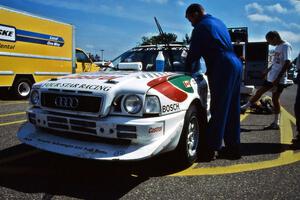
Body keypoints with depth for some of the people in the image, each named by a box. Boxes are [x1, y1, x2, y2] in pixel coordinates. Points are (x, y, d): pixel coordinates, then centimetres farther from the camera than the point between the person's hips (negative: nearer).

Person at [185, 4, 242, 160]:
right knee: (231, 110, 10)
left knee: (218, 110, -8)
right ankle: (233, 148, 17)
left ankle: (211, 149, -3)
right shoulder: (218, 22, 25)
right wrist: (210, 70, 27)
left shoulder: (201, 26, -2)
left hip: (223, 68, -9)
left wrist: (188, 71, 13)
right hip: (236, 65, 9)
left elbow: (193, 53, -2)